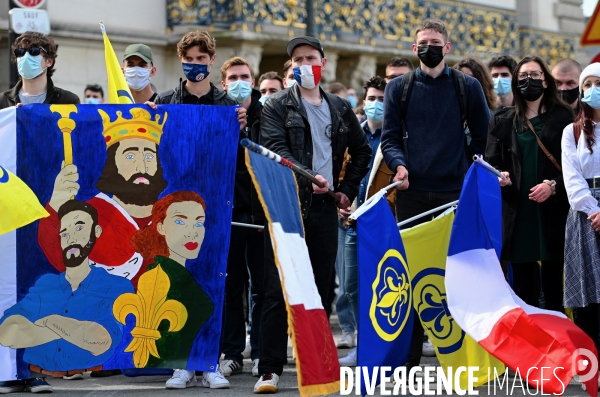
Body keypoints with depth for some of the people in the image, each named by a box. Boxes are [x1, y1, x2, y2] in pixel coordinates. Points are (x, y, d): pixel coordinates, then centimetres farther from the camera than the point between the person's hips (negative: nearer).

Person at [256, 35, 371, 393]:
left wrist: (348, 189, 13)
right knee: (279, 291, -6)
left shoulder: (340, 108, 16)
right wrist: (307, 177, -24)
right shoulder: (278, 106, 3)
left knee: (321, 289, 7)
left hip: (325, 207, 4)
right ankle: (270, 369, -5)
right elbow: (276, 149, -11)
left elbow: (362, 150, 25)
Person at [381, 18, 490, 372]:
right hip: (412, 192, 1)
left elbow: (483, 137, 12)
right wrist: (399, 164, -11)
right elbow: (390, 137, 6)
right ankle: (410, 354, 7)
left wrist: (473, 172, 4)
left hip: (456, 191, -1)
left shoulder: (468, 87, 7)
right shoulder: (400, 88, 9)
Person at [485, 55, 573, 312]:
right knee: (522, 285, 2)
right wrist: (498, 176, -11)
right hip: (517, 213, 2)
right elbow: (492, 162, 11)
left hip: (552, 212, -2)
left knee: (553, 286, -2)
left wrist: (553, 185, -14)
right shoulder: (502, 121, 14)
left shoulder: (562, 117, 6)